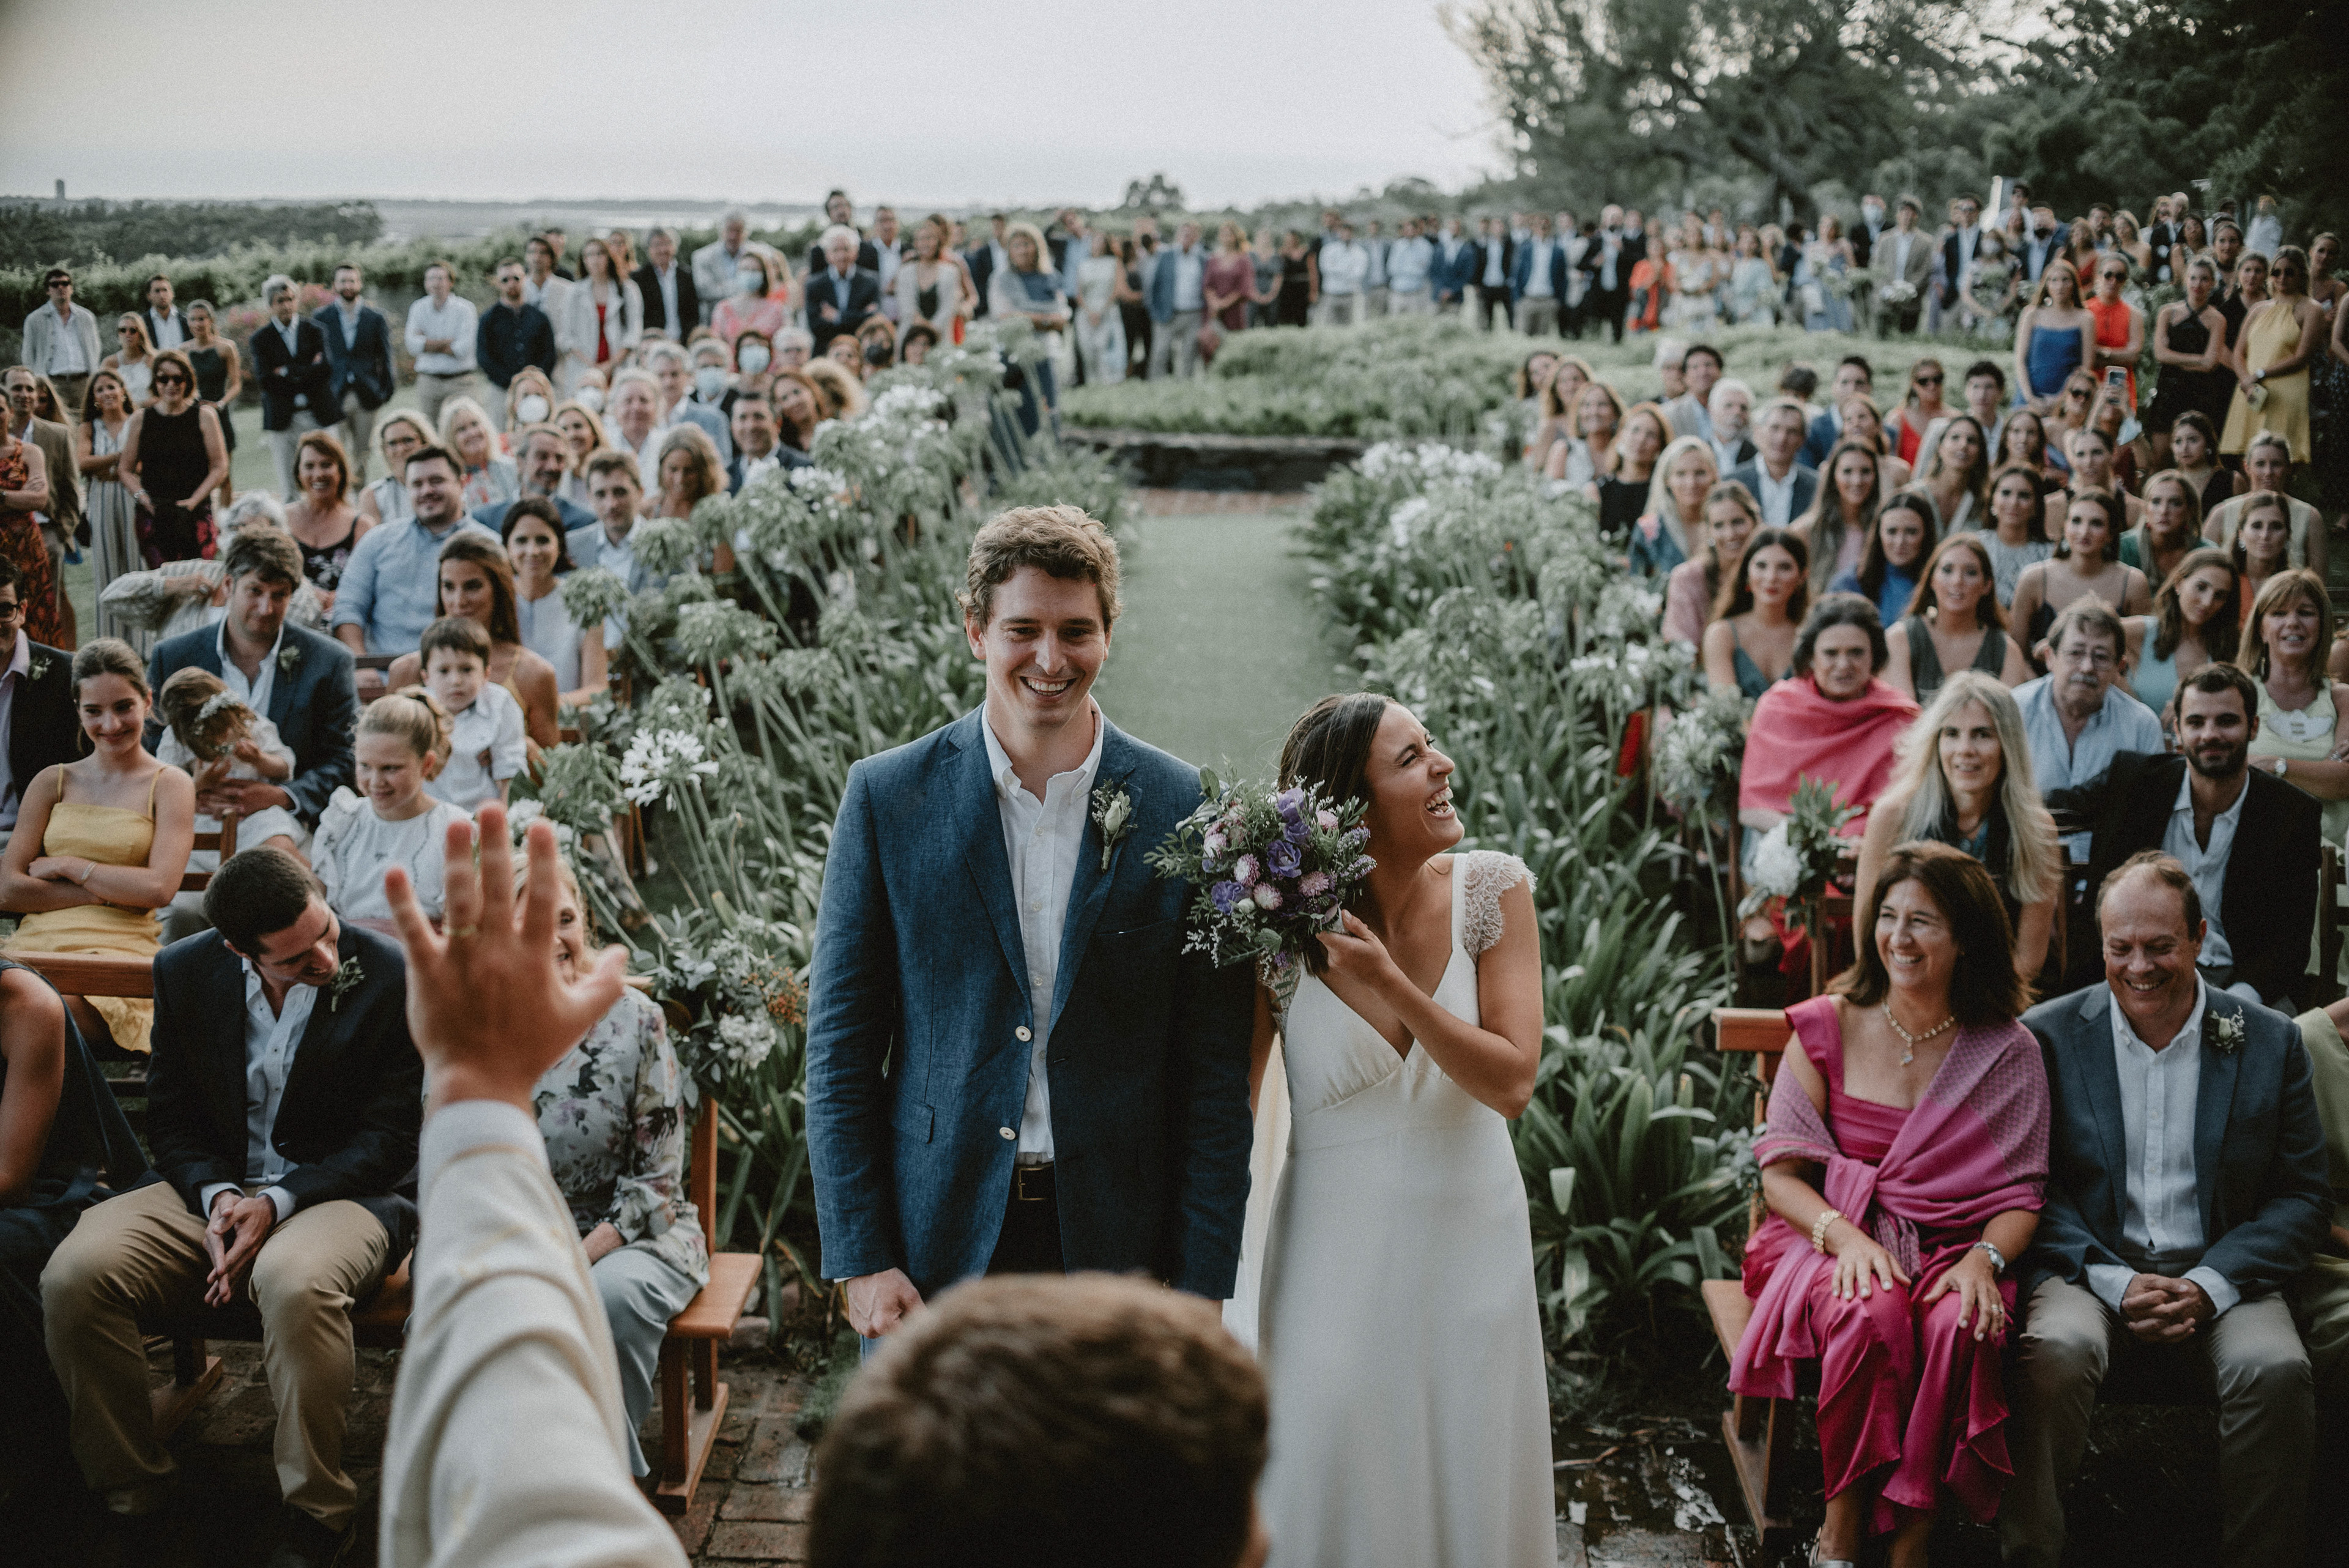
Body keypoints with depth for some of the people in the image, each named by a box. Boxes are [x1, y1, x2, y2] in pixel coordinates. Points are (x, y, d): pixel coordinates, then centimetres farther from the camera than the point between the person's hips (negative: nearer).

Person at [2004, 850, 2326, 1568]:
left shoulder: (2271, 1042, 6)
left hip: (2218, 1276, 1)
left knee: (2275, 1368, -30)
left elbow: (2302, 1197, 5)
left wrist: (2212, 1284, -11)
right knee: (2056, 1351, -32)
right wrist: (2115, 1283, -13)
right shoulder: (2047, 1037, 3)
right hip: (2091, 1268, -1)